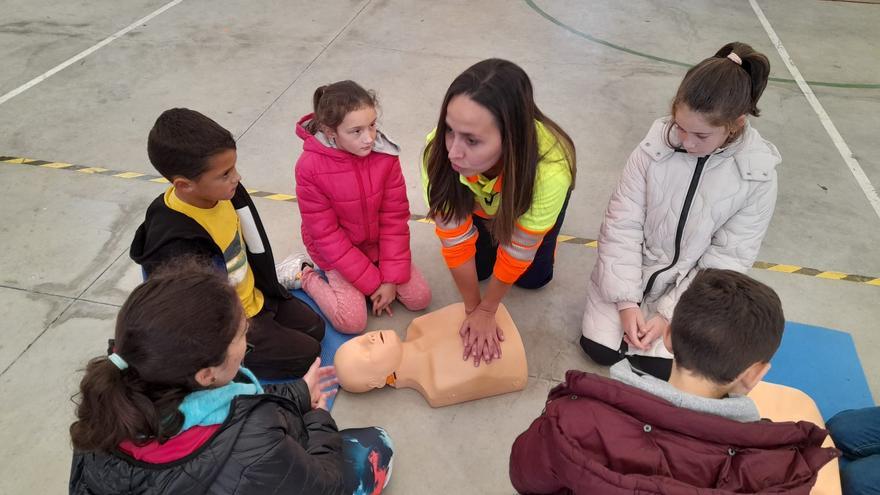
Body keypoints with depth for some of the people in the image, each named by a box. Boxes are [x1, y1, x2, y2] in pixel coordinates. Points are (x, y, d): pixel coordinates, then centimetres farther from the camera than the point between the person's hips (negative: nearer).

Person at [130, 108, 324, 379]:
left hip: (254, 298, 8)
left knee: (315, 328, 11)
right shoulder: (176, 248, -36)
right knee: (306, 354, -7)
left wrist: (266, 288, 14)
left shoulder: (223, 192, -13)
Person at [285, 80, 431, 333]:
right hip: (335, 250, -3)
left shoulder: (385, 155, -18)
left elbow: (395, 217, -11)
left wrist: (391, 278, -15)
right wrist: (372, 283, -19)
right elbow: (326, 234, -21)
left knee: (419, 298, -3)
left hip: (378, 243, 4)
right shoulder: (310, 166, -26)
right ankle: (305, 274, 8)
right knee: (352, 322, -14)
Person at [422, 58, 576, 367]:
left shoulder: (547, 172, -47)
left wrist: (487, 311, -14)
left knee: (533, 277, 2)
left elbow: (516, 253, -29)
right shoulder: (439, 153, -42)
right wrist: (473, 309, -15)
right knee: (478, 266, 3)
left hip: (531, 192, -1)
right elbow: (456, 242, -28)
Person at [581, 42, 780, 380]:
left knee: (658, 366, -14)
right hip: (631, 270, 1)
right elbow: (621, 225, -12)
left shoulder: (757, 176, -16)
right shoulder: (654, 147, -17)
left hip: (690, 286, 0)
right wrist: (626, 300, -17)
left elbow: (726, 262, -12)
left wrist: (668, 314, -17)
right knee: (599, 348, -10)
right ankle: (635, 308, 19)